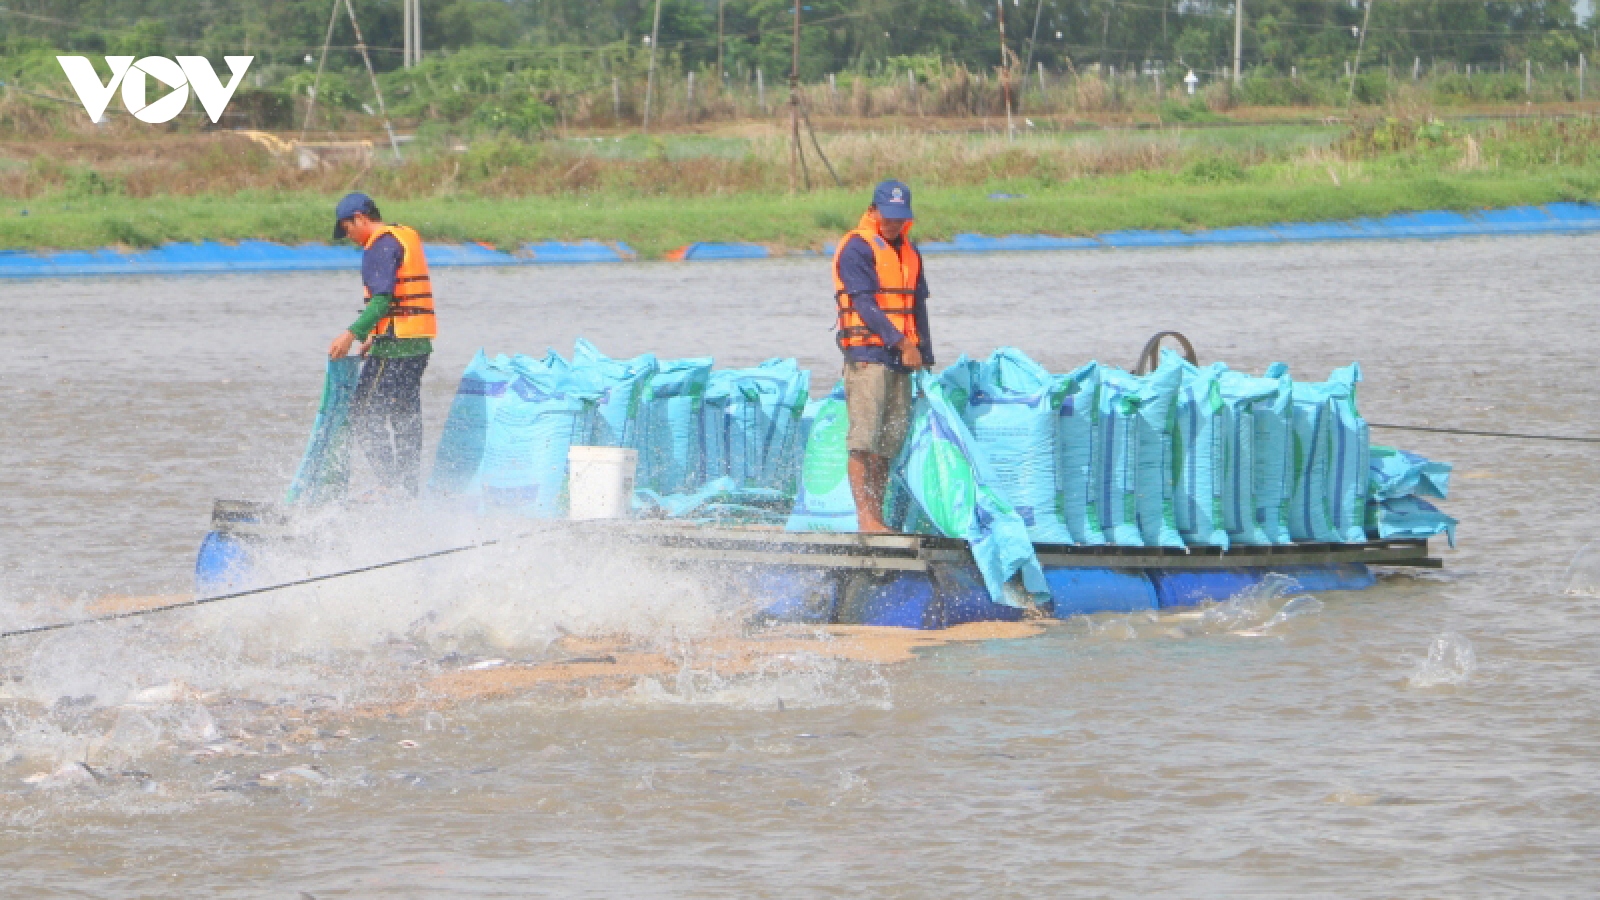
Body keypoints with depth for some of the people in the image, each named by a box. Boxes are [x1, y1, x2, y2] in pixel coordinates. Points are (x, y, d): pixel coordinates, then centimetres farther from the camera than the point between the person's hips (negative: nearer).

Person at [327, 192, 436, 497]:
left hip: (395, 346, -10)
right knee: (406, 418, 13)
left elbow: (382, 300, -21)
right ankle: (411, 491, 14)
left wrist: (353, 333, -25)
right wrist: (375, 335, 25)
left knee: (365, 414, -5)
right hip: (420, 343, 10)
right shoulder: (407, 237, 18)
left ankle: (390, 484, -12)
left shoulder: (381, 245, -11)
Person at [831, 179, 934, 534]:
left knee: (891, 439, 5)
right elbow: (865, 304, -12)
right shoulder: (857, 248, -4)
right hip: (867, 354, -7)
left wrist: (925, 358, 14)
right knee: (864, 439, -11)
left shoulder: (909, 252, 19)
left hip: (900, 359, 7)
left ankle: (877, 515, 8)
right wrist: (902, 343, -19)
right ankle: (865, 517, -14)